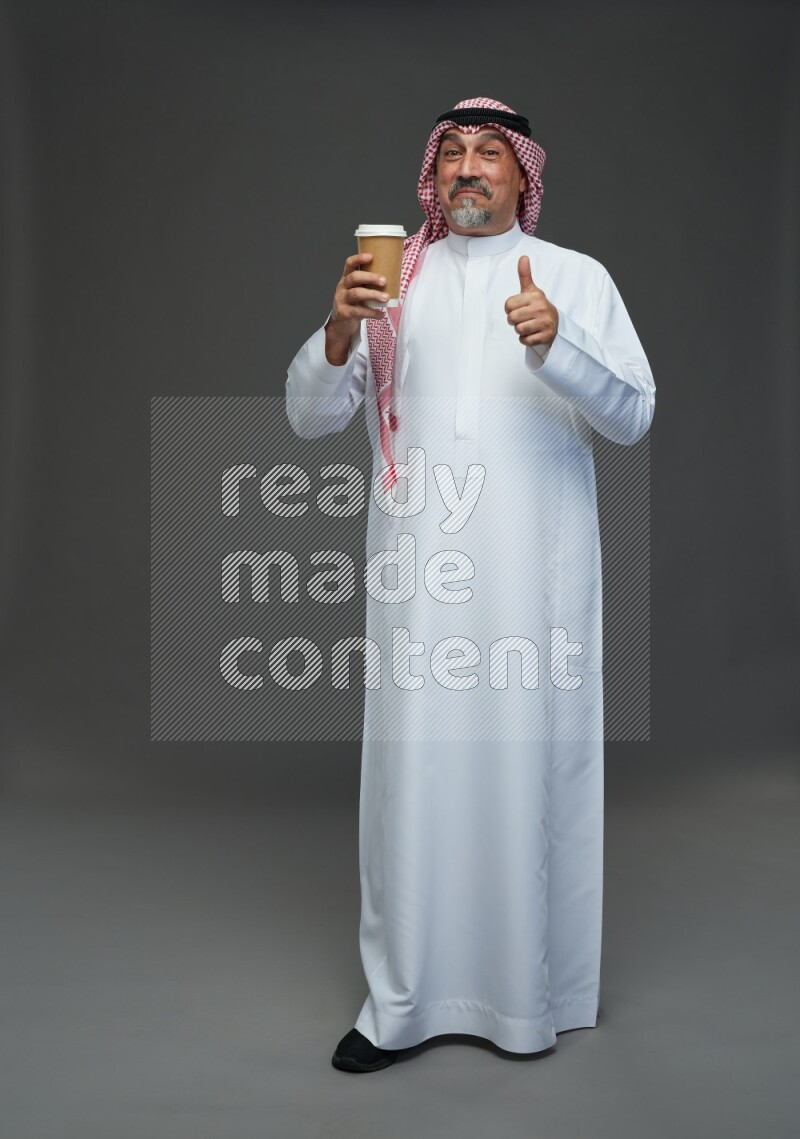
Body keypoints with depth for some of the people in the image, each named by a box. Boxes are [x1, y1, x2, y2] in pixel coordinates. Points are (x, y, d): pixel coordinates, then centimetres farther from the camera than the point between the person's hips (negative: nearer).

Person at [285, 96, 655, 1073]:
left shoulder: (577, 277, 8)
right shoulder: (391, 277, 13)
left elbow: (633, 417, -2)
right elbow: (309, 417, 6)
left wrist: (555, 345, -20)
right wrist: (339, 332, -14)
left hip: (537, 564, -1)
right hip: (418, 564, 1)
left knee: (532, 761, 2)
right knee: (412, 765, 1)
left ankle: (533, 992, 19)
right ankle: (401, 1000, 15)